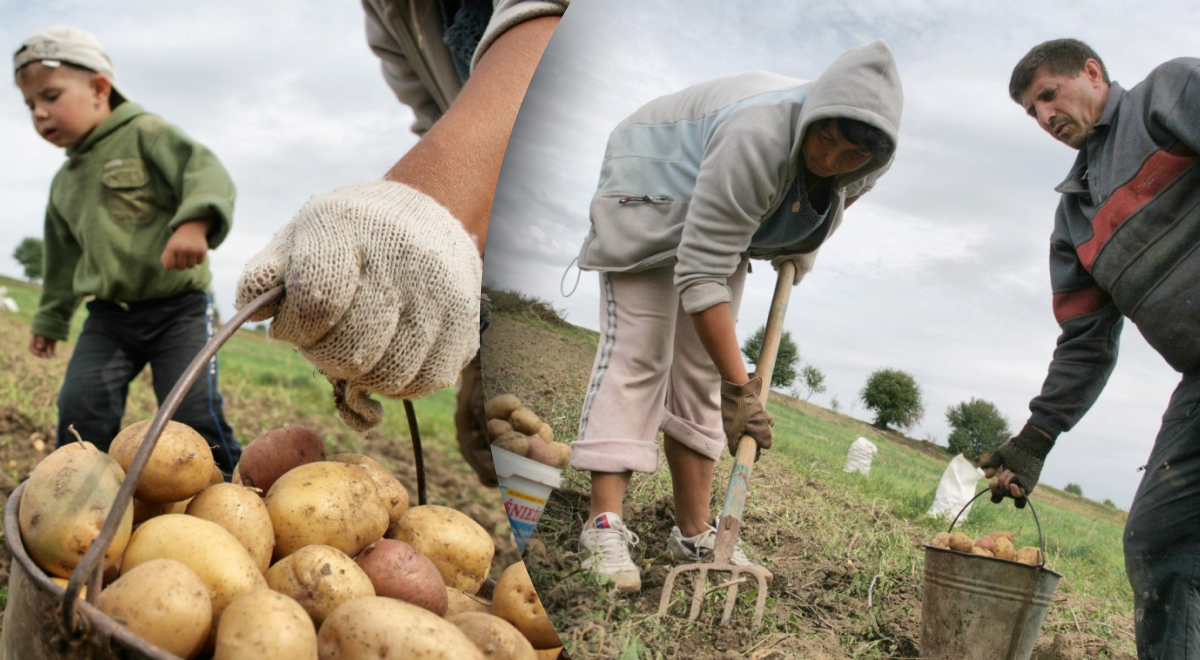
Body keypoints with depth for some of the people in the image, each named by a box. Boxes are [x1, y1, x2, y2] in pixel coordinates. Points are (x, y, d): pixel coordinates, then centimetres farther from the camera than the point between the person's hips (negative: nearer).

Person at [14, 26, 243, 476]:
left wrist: (194, 221, -40)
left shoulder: (146, 134, -3)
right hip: (108, 316, 6)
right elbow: (63, 258, 31)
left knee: (193, 410, -14)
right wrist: (50, 319, 38)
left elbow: (204, 172, -20)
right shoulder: (64, 183, 20)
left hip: (177, 308, -6)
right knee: (80, 406, -9)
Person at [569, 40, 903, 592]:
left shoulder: (866, 161, -18)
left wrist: (805, 243, -2)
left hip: (725, 222, 7)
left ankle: (694, 532, 6)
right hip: (652, 200, -6)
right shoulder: (758, 141, -41)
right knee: (637, 354, -17)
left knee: (703, 372, 3)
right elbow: (699, 275, -41)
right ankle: (604, 524, -18)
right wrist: (740, 389, -38)